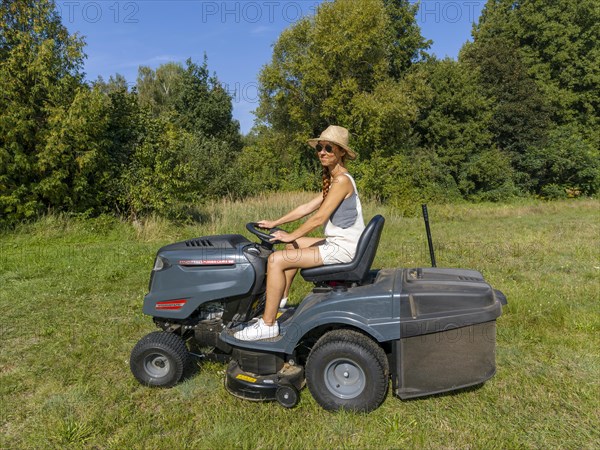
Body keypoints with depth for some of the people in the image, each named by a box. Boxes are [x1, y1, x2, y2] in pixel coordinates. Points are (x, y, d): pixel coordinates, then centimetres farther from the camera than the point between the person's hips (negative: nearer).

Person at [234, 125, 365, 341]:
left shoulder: (342, 180, -17)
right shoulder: (333, 180, 14)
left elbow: (319, 218, -19)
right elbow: (307, 207, 15)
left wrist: (291, 235, -9)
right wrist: (275, 223, 12)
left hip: (343, 248, -10)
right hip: (337, 242, 11)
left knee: (276, 259, -16)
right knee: (292, 247, 25)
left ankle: (268, 324, -5)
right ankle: (280, 303, 28)